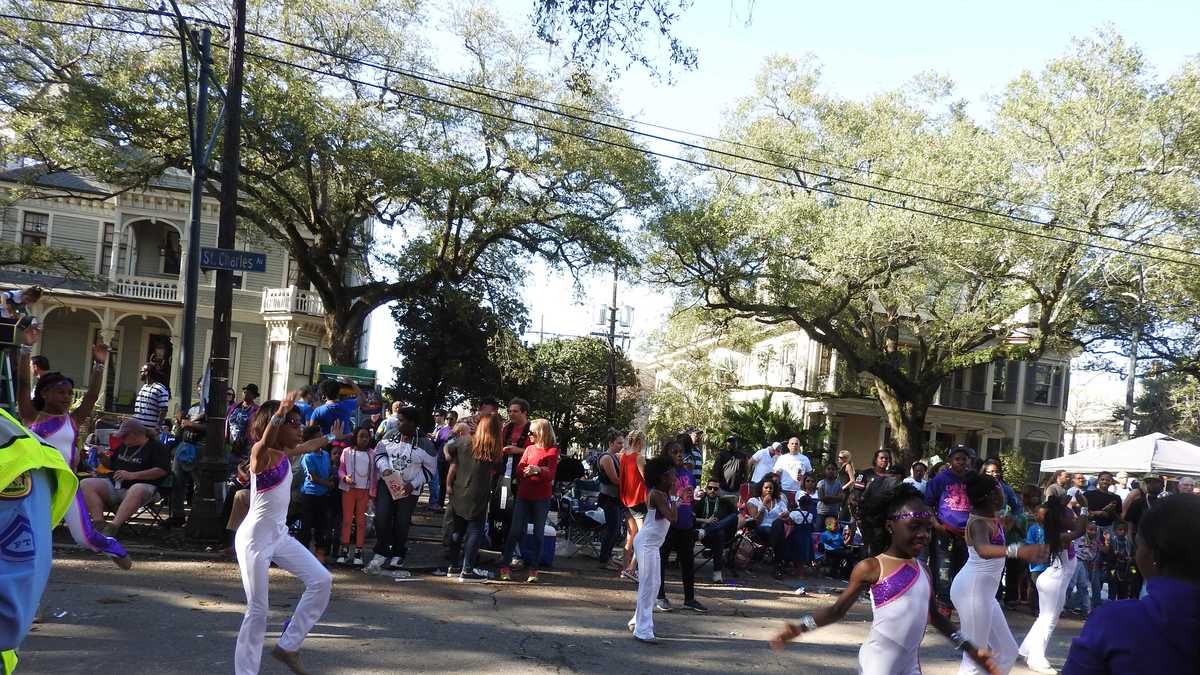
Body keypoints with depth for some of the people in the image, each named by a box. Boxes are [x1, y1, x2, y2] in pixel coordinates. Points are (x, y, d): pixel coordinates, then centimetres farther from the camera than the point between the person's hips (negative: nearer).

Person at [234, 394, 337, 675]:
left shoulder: (285, 454, 8)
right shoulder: (261, 454, -16)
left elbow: (306, 447, 32)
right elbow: (265, 442, -42)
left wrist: (330, 437, 44)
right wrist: (279, 415, -59)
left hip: (279, 535, 9)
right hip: (255, 539, -9)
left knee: (321, 580, 6)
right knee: (258, 610, -6)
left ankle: (287, 646, 14)